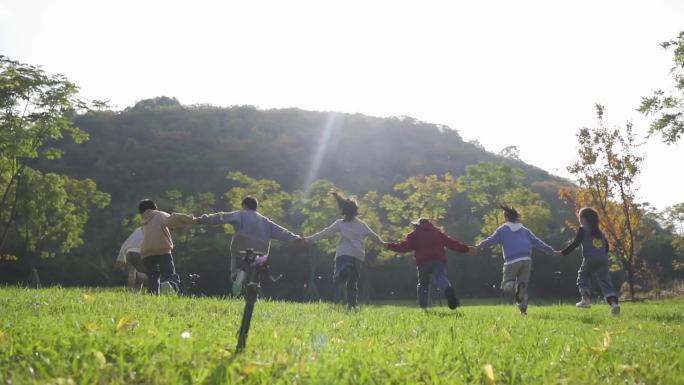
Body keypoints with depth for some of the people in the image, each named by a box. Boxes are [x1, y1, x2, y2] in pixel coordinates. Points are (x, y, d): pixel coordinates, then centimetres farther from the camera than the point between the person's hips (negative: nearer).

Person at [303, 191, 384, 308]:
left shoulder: (340, 223, 6)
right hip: (358, 256, 3)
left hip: (344, 254, -3)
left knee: (337, 280, -16)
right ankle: (352, 305, 4)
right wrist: (383, 243, 48)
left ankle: (345, 271, -48)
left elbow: (325, 233, 2)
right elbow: (374, 236, 29)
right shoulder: (362, 224, 16)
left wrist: (308, 239, 7)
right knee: (352, 283, 15)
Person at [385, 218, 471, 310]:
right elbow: (451, 242, 15)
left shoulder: (414, 234, 14)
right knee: (440, 278, -16)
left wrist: (389, 246, 16)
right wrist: (466, 248, 17)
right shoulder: (438, 232, 23)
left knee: (423, 283, 14)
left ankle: (423, 306, 8)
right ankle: (449, 290, -49)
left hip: (423, 262, -1)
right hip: (439, 260, 1)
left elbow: (404, 246, 5)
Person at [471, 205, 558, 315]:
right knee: (523, 284, 11)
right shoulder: (524, 230, 22)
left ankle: (516, 287, -32)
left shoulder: (503, 229, 10)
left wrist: (478, 247, -6)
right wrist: (552, 251, 21)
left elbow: (491, 240, -2)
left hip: (512, 261, -4)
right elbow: (537, 242, 18)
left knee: (506, 284, 5)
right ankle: (523, 308, -7)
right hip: (526, 260, 4)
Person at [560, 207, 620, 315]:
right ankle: (613, 302, -22)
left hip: (590, 259, -4)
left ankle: (586, 299, 4)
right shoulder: (598, 230, 23)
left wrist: (562, 253, 1)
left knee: (582, 275, 18)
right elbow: (606, 245, 22)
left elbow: (575, 244, -3)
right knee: (605, 281, -1)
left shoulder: (583, 229, 5)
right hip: (603, 259, 5)